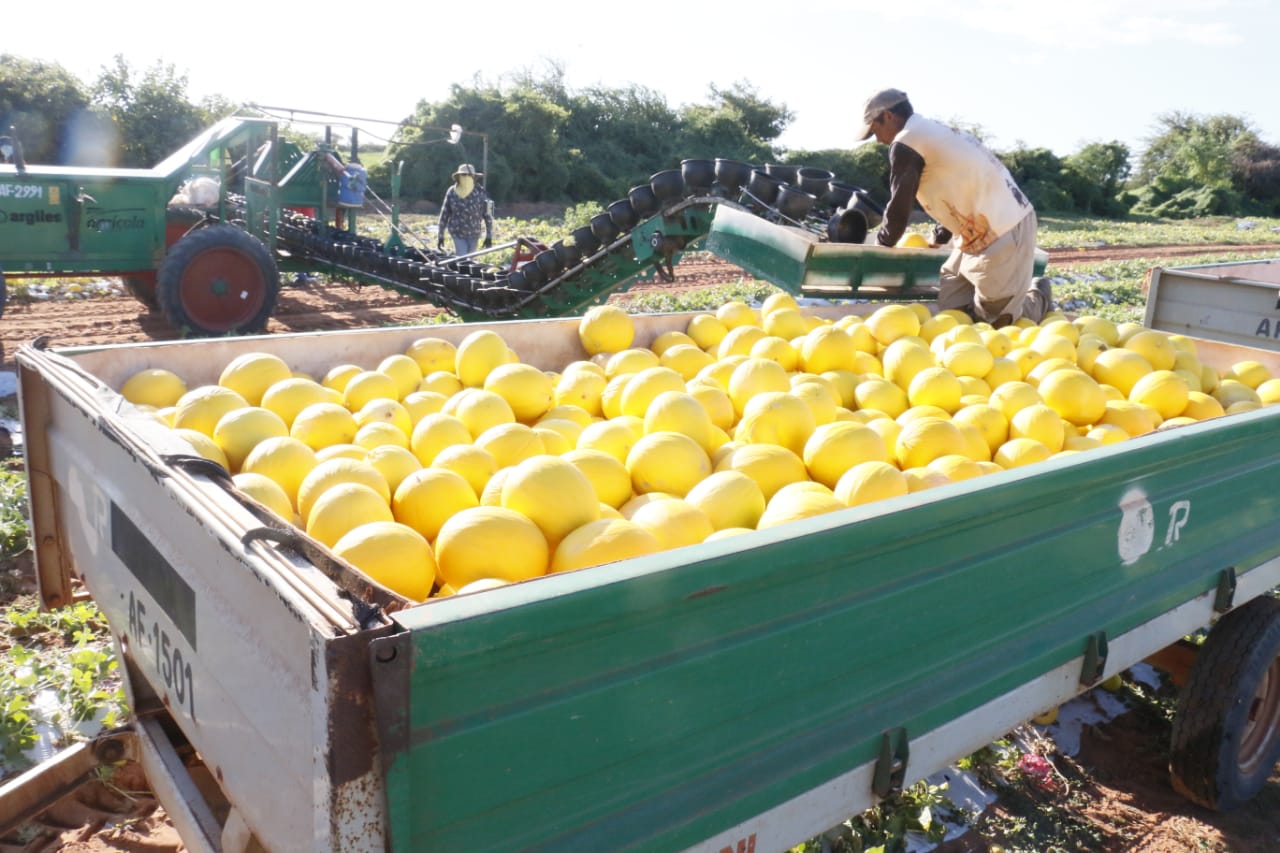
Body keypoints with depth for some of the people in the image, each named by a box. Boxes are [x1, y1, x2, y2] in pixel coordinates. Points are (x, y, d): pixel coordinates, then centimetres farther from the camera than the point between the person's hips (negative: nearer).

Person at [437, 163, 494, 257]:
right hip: (457, 232, -1)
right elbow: (444, 214, 1)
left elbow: (488, 215, -6)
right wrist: (440, 236, 2)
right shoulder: (451, 192, -6)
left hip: (474, 234, 1)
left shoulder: (480, 193, -11)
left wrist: (489, 236, -7)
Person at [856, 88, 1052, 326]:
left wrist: (881, 244, 10)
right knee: (950, 310, 11)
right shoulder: (935, 131, 17)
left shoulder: (906, 143, -13)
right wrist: (939, 238, 31)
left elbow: (899, 209, -7)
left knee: (994, 322, 0)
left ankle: (1039, 297, 21)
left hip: (1001, 234, -9)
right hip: (999, 224, 9)